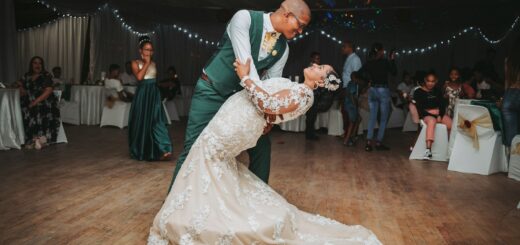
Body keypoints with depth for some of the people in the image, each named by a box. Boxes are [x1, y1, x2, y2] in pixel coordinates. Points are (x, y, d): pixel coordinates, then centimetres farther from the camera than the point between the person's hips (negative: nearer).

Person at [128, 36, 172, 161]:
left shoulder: (153, 63, 13)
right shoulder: (136, 63, 0)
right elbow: (139, 77, -16)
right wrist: (146, 63, -10)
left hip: (154, 93, 3)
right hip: (142, 94, -3)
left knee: (156, 121, -7)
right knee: (141, 122, 3)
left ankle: (161, 151, -14)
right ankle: (139, 151, 20)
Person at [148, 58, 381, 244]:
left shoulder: (304, 94, -12)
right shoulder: (295, 88, 19)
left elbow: (270, 105, -23)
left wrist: (245, 77, -16)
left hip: (227, 132, -9)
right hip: (227, 127, 9)